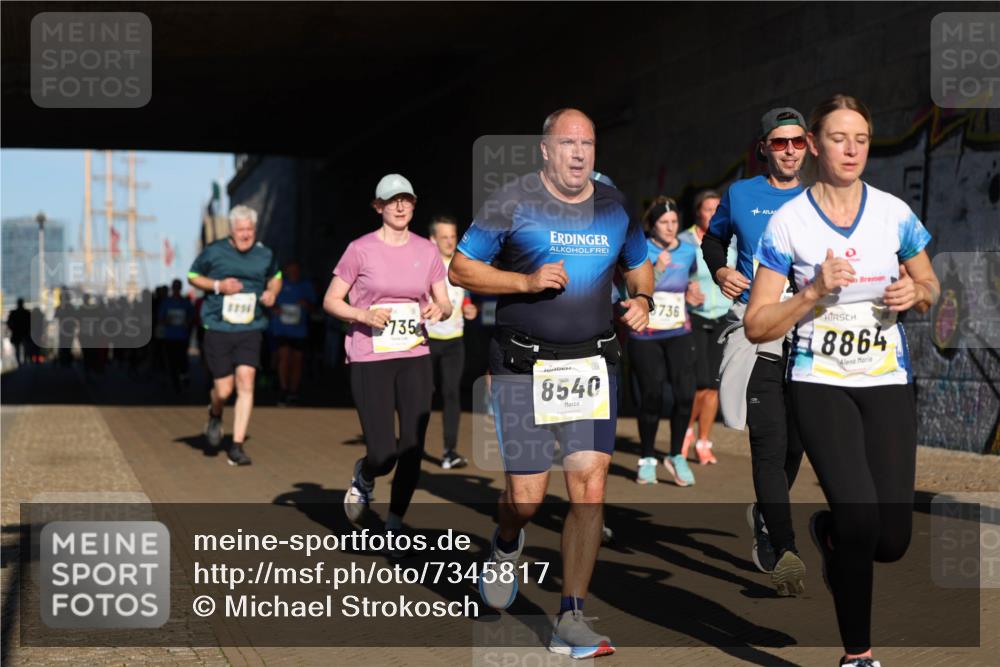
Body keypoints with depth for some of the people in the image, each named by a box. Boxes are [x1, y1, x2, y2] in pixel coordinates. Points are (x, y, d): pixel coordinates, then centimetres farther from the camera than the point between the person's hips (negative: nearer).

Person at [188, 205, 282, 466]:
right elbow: (192, 276, 9)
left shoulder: (264, 255, 5)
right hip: (218, 328, -2)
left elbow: (275, 277, 25)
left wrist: (272, 292, 2)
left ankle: (237, 447, -6)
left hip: (250, 329, 2)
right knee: (224, 390, -2)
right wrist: (218, 286, -9)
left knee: (246, 382, -13)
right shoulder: (214, 252, -3)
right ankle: (215, 416, 37)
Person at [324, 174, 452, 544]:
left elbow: (445, 304, 12)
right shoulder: (360, 249, -3)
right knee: (384, 455, -9)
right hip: (370, 360, -3)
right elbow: (330, 301, 1)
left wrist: (439, 310, -12)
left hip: (415, 360, 3)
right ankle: (363, 477, 28)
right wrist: (363, 315, -17)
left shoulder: (427, 250, 7)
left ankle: (394, 526, 16)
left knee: (412, 450, -2)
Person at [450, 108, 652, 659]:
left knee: (590, 489, -7)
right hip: (523, 366, -3)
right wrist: (527, 281, -14)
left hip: (592, 365, 3)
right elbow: (460, 268, -1)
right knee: (527, 496, -2)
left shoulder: (614, 207, 10)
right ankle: (506, 547, 37)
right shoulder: (512, 203, -3)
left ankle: (571, 620, 2)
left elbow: (639, 265, 26)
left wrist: (642, 299, 4)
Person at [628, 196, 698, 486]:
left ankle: (676, 456, 5)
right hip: (644, 335, -2)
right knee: (651, 396, 0)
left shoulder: (689, 251, 5)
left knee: (685, 393, -12)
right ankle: (647, 459, 18)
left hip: (678, 334, 2)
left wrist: (691, 291, 12)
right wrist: (657, 270, -24)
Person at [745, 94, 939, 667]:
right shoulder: (788, 223, -5)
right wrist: (816, 292, -18)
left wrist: (917, 293, -7)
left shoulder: (895, 213, 0)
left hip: (888, 383, 3)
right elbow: (757, 325, -4)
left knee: (891, 540, -5)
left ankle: (830, 533, 32)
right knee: (859, 513, -21)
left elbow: (931, 286, 16)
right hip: (821, 383, -2)